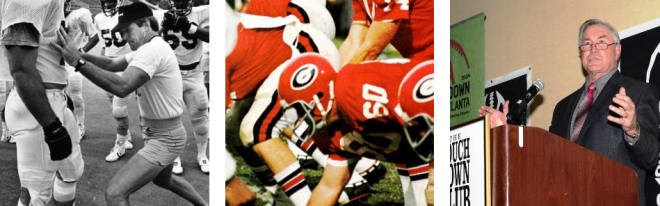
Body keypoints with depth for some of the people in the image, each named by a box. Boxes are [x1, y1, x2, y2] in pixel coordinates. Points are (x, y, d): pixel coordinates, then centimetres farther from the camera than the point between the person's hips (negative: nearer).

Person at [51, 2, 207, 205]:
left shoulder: (152, 50, -23)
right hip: (164, 134, 11)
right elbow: (111, 64, 6)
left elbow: (122, 87, -36)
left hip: (164, 138, -11)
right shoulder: (151, 48, 9)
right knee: (163, 180, 36)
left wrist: (78, 62, -38)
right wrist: (77, 53, -10)